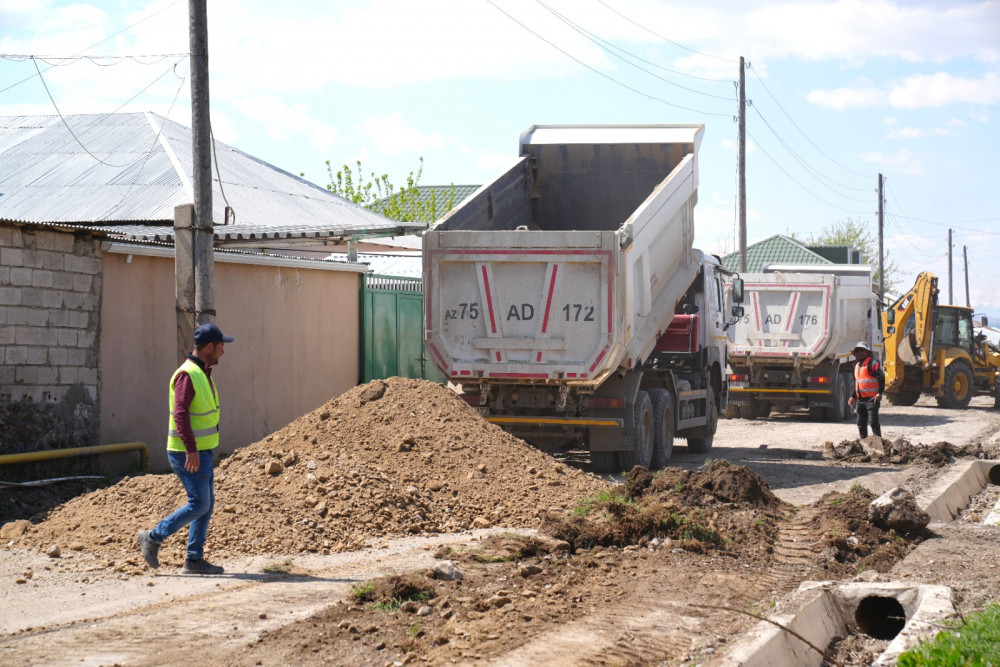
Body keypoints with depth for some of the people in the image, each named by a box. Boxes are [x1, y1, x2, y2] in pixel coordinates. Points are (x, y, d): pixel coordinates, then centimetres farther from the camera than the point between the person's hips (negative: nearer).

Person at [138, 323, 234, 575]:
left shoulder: (203, 373, 14)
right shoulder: (187, 375, -18)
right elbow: (180, 413, -27)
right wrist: (191, 450, -33)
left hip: (202, 451, 10)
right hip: (188, 453, -10)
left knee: (206, 504, 7)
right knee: (199, 504, -9)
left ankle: (194, 559, 10)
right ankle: (153, 538, 2)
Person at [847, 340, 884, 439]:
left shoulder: (872, 363, -9)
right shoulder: (857, 365, 19)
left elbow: (881, 377, -16)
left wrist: (879, 393, -22)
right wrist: (853, 396, 23)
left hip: (872, 398, -9)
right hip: (860, 398, 9)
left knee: (873, 422, -13)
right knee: (861, 423, 12)